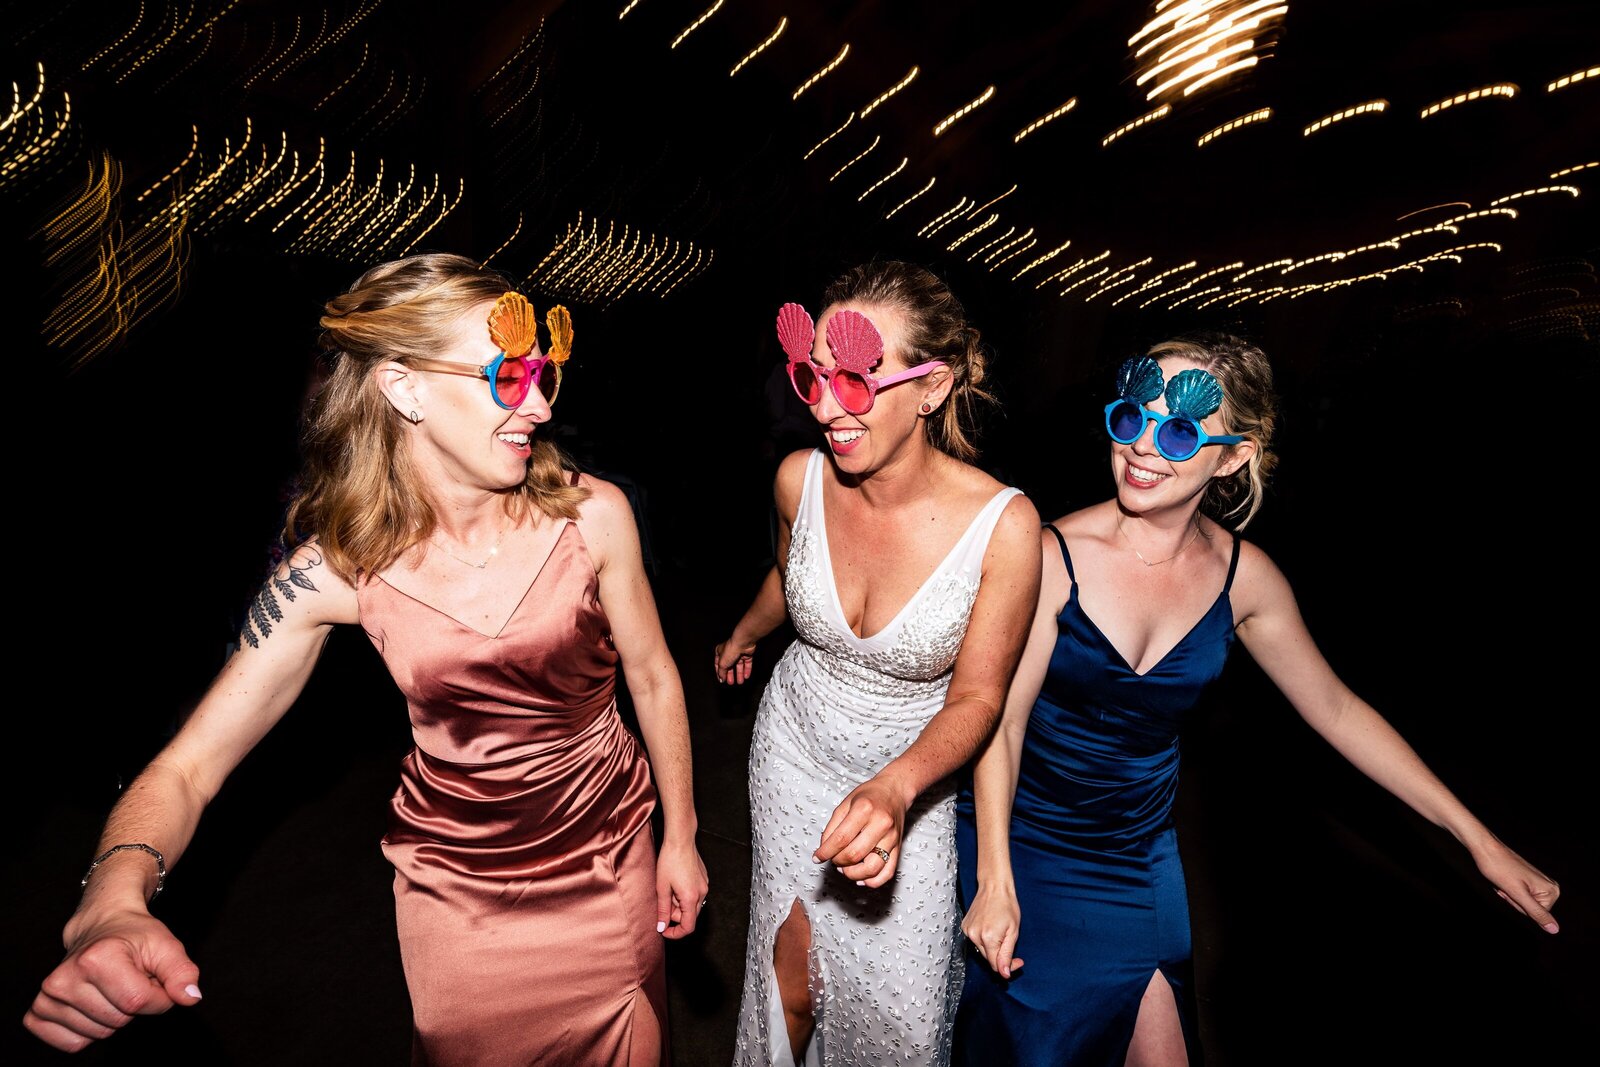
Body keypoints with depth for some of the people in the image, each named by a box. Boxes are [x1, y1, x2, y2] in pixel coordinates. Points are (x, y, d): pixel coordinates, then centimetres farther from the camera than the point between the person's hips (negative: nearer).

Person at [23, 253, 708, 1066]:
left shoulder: (590, 516, -20)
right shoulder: (338, 569, -18)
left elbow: (653, 678, -8)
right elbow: (187, 765, -14)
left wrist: (679, 836, 0)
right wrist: (111, 907, -34)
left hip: (609, 855, 1)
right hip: (455, 889, 0)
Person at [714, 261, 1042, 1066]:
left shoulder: (1002, 524, -27)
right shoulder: (799, 479, -17)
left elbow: (976, 696, -16)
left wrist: (894, 790, -34)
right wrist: (744, 635, 26)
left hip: (915, 768, -2)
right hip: (797, 746, 2)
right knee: (795, 981, 14)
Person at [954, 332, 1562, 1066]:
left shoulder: (1243, 576, -7)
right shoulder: (1055, 555, -21)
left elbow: (1335, 708, 6)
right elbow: (1002, 720, -19)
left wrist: (1478, 839, 10)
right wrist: (994, 881, -25)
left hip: (1139, 858, 4)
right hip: (1023, 843, -3)